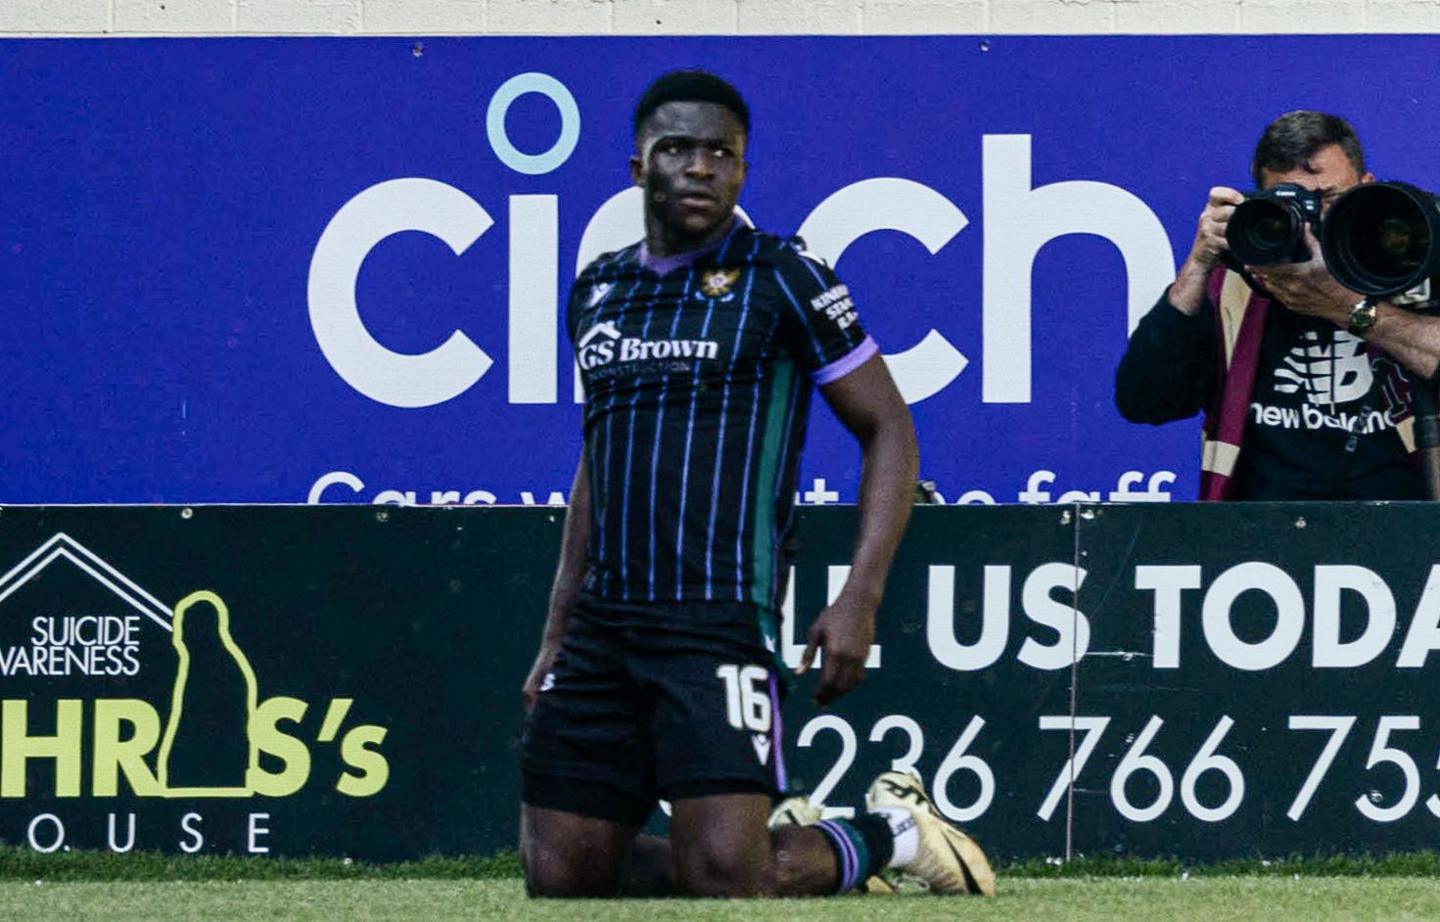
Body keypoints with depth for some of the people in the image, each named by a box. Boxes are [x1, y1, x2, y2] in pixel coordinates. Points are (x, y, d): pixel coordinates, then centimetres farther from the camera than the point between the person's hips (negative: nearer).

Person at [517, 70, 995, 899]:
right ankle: (788, 845, 21)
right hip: (603, 624, 6)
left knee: (721, 878, -16)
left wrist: (861, 599, -13)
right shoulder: (598, 291, 16)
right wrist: (557, 635, 21)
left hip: (721, 621, -6)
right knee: (559, 878, 0)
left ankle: (884, 834, 15)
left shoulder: (779, 278, -2)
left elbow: (890, 432, -2)